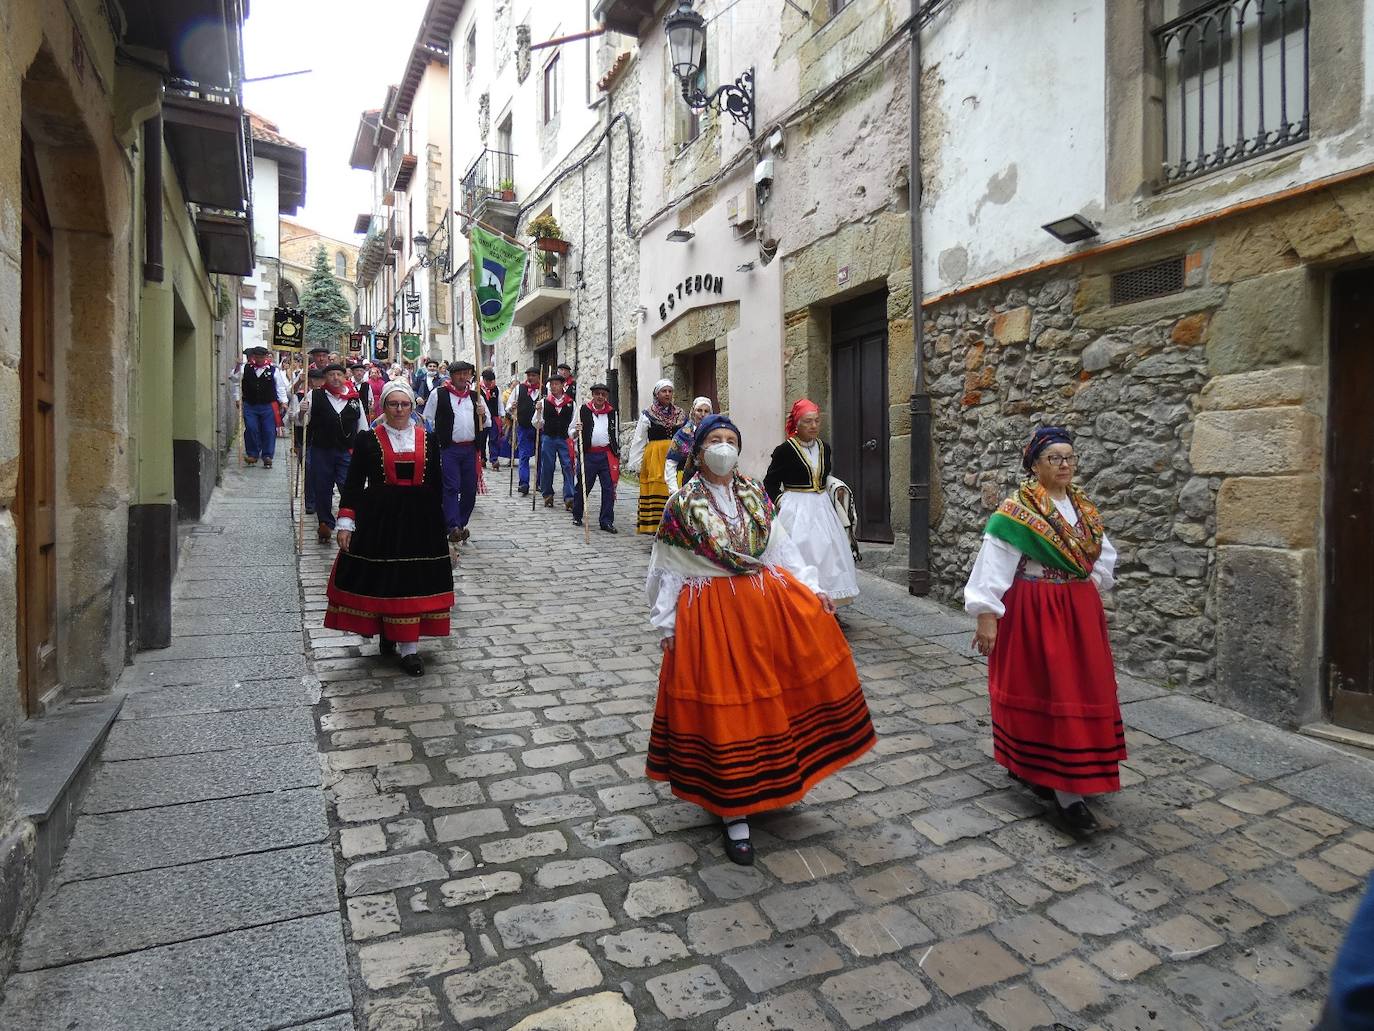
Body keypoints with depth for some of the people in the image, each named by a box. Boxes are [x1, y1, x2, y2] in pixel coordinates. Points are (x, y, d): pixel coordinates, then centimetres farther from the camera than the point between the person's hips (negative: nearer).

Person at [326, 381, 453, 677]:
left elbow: (435, 485, 11)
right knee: (379, 577, 5)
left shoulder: (427, 439, 7)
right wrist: (345, 523, -4)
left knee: (413, 580, 1)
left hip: (418, 519, 1)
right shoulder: (368, 439, 2)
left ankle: (409, 647, 7)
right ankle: (386, 634, 26)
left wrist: (437, 524, 12)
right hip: (377, 519, -1)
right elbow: (353, 483, 2)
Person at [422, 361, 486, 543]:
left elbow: (486, 424, 21)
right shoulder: (439, 394, 3)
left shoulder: (475, 396, 15)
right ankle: (453, 527, -13)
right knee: (451, 488, -10)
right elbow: (428, 420, 6)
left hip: (471, 449, 4)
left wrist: (483, 415, -1)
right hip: (448, 449, -4)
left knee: (470, 489, 6)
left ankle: (461, 524, 19)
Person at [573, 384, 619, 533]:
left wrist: (617, 453, 18)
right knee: (583, 486, 5)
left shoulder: (612, 412, 12)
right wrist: (576, 430, -16)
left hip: (607, 455, 2)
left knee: (609, 488, -1)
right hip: (588, 454, -2)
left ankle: (606, 521, 6)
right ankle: (577, 516, 23)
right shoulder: (583, 410, 4)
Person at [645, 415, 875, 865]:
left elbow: (781, 545, 10)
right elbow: (667, 569, -2)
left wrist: (811, 588, 3)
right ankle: (734, 813, 16)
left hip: (765, 600, 5)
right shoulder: (682, 503, -5)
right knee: (723, 706, 1)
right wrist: (667, 625, -4)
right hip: (710, 611, -4)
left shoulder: (756, 495, 6)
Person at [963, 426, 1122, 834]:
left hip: (1078, 611, 8)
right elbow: (994, 563, -17)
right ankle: (1064, 791, 2)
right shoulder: (1017, 509, -13)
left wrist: (1092, 583, 4)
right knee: (1045, 691, -3)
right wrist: (986, 614, -21)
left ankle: (1037, 769, 28)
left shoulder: (1083, 506, 9)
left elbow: (1105, 553, 20)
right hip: (1035, 612, -7)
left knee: (1079, 690, 12)